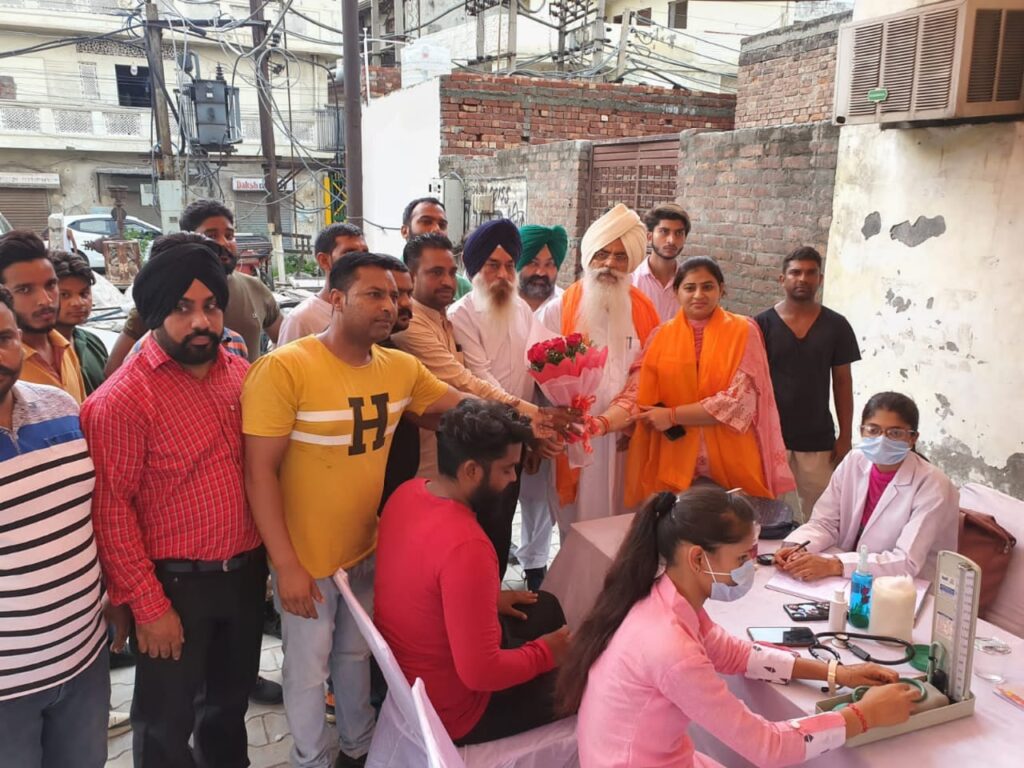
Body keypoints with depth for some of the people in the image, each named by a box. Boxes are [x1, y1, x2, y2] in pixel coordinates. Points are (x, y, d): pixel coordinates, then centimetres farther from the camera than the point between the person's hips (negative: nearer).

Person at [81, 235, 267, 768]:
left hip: (246, 572, 6)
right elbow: (111, 509, -17)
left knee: (232, 697, 25)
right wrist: (148, 605, -16)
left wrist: (268, 554, 8)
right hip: (175, 583, -5)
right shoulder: (123, 396, -17)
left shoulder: (242, 374, 1)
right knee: (168, 722, 14)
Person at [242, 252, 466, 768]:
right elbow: (259, 471, -21)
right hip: (307, 558, -5)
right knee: (309, 670, 14)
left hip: (368, 548, 5)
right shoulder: (284, 369, -22)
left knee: (357, 652, 25)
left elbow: (463, 406, 7)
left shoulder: (401, 367, -5)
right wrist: (286, 564, -21)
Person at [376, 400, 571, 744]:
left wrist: (490, 598, 10)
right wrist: (546, 652, -15)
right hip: (450, 709, -8)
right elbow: (480, 673, -31)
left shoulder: (409, 491, -9)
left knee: (544, 606, 20)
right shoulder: (466, 546, -36)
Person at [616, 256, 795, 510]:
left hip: (734, 467, -1)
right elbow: (644, 398, 3)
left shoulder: (743, 331, -3)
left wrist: (672, 416, -14)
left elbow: (740, 399, -12)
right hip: (675, 467, 2)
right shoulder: (661, 336, 5)